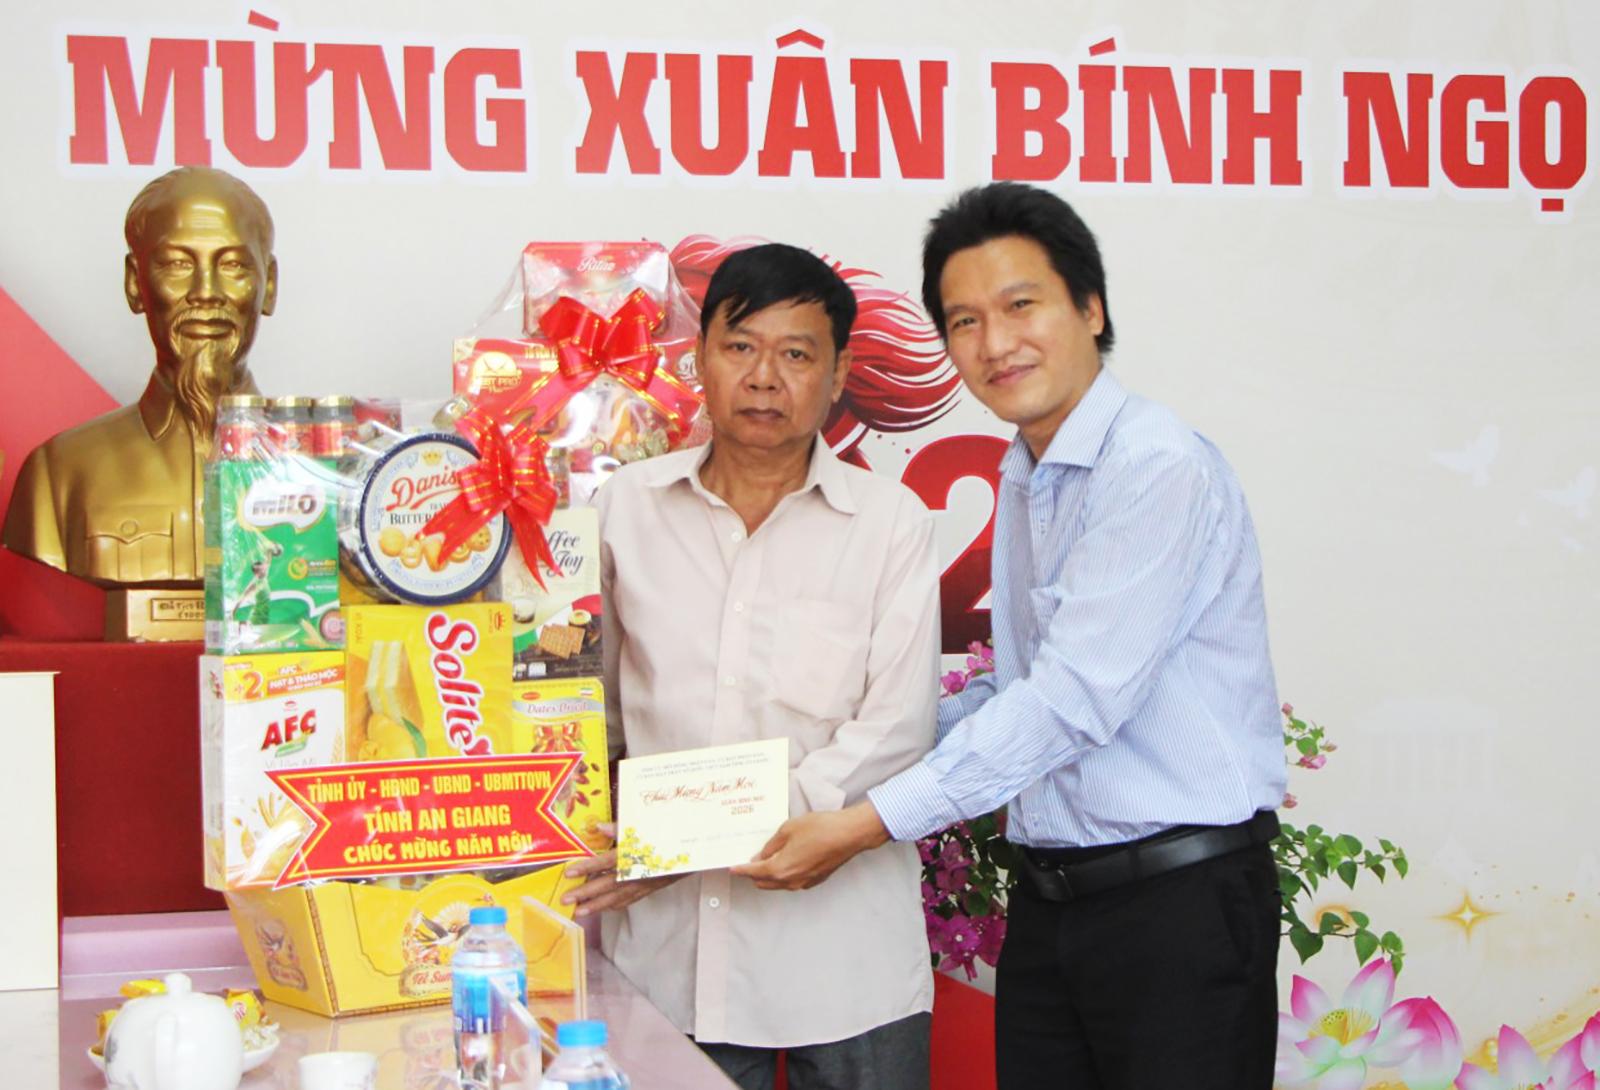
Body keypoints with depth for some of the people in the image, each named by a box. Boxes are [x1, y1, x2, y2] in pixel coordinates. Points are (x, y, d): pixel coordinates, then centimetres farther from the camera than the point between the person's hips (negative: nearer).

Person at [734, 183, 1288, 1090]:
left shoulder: (1161, 470, -15)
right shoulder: (1023, 481, 14)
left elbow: (1075, 698, -21)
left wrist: (863, 826, -21)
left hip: (1180, 905, -8)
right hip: (1050, 902, 8)